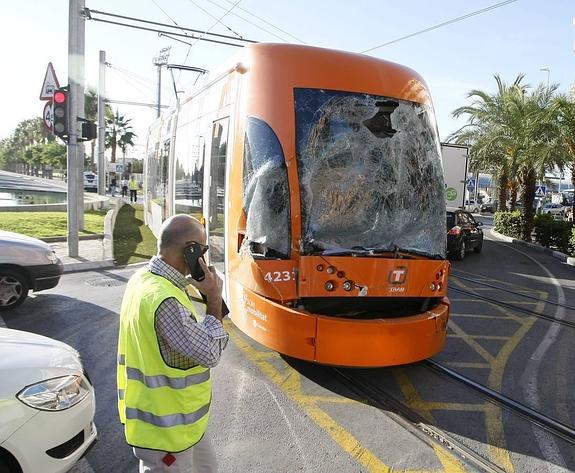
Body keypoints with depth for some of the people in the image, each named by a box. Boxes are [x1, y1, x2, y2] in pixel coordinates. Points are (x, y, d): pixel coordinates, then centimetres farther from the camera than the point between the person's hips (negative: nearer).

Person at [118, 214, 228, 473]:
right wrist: (214, 299, -17)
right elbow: (209, 353, -24)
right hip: (166, 424, -9)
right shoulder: (165, 299, -31)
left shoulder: (144, 277, 0)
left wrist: (204, 297, -7)